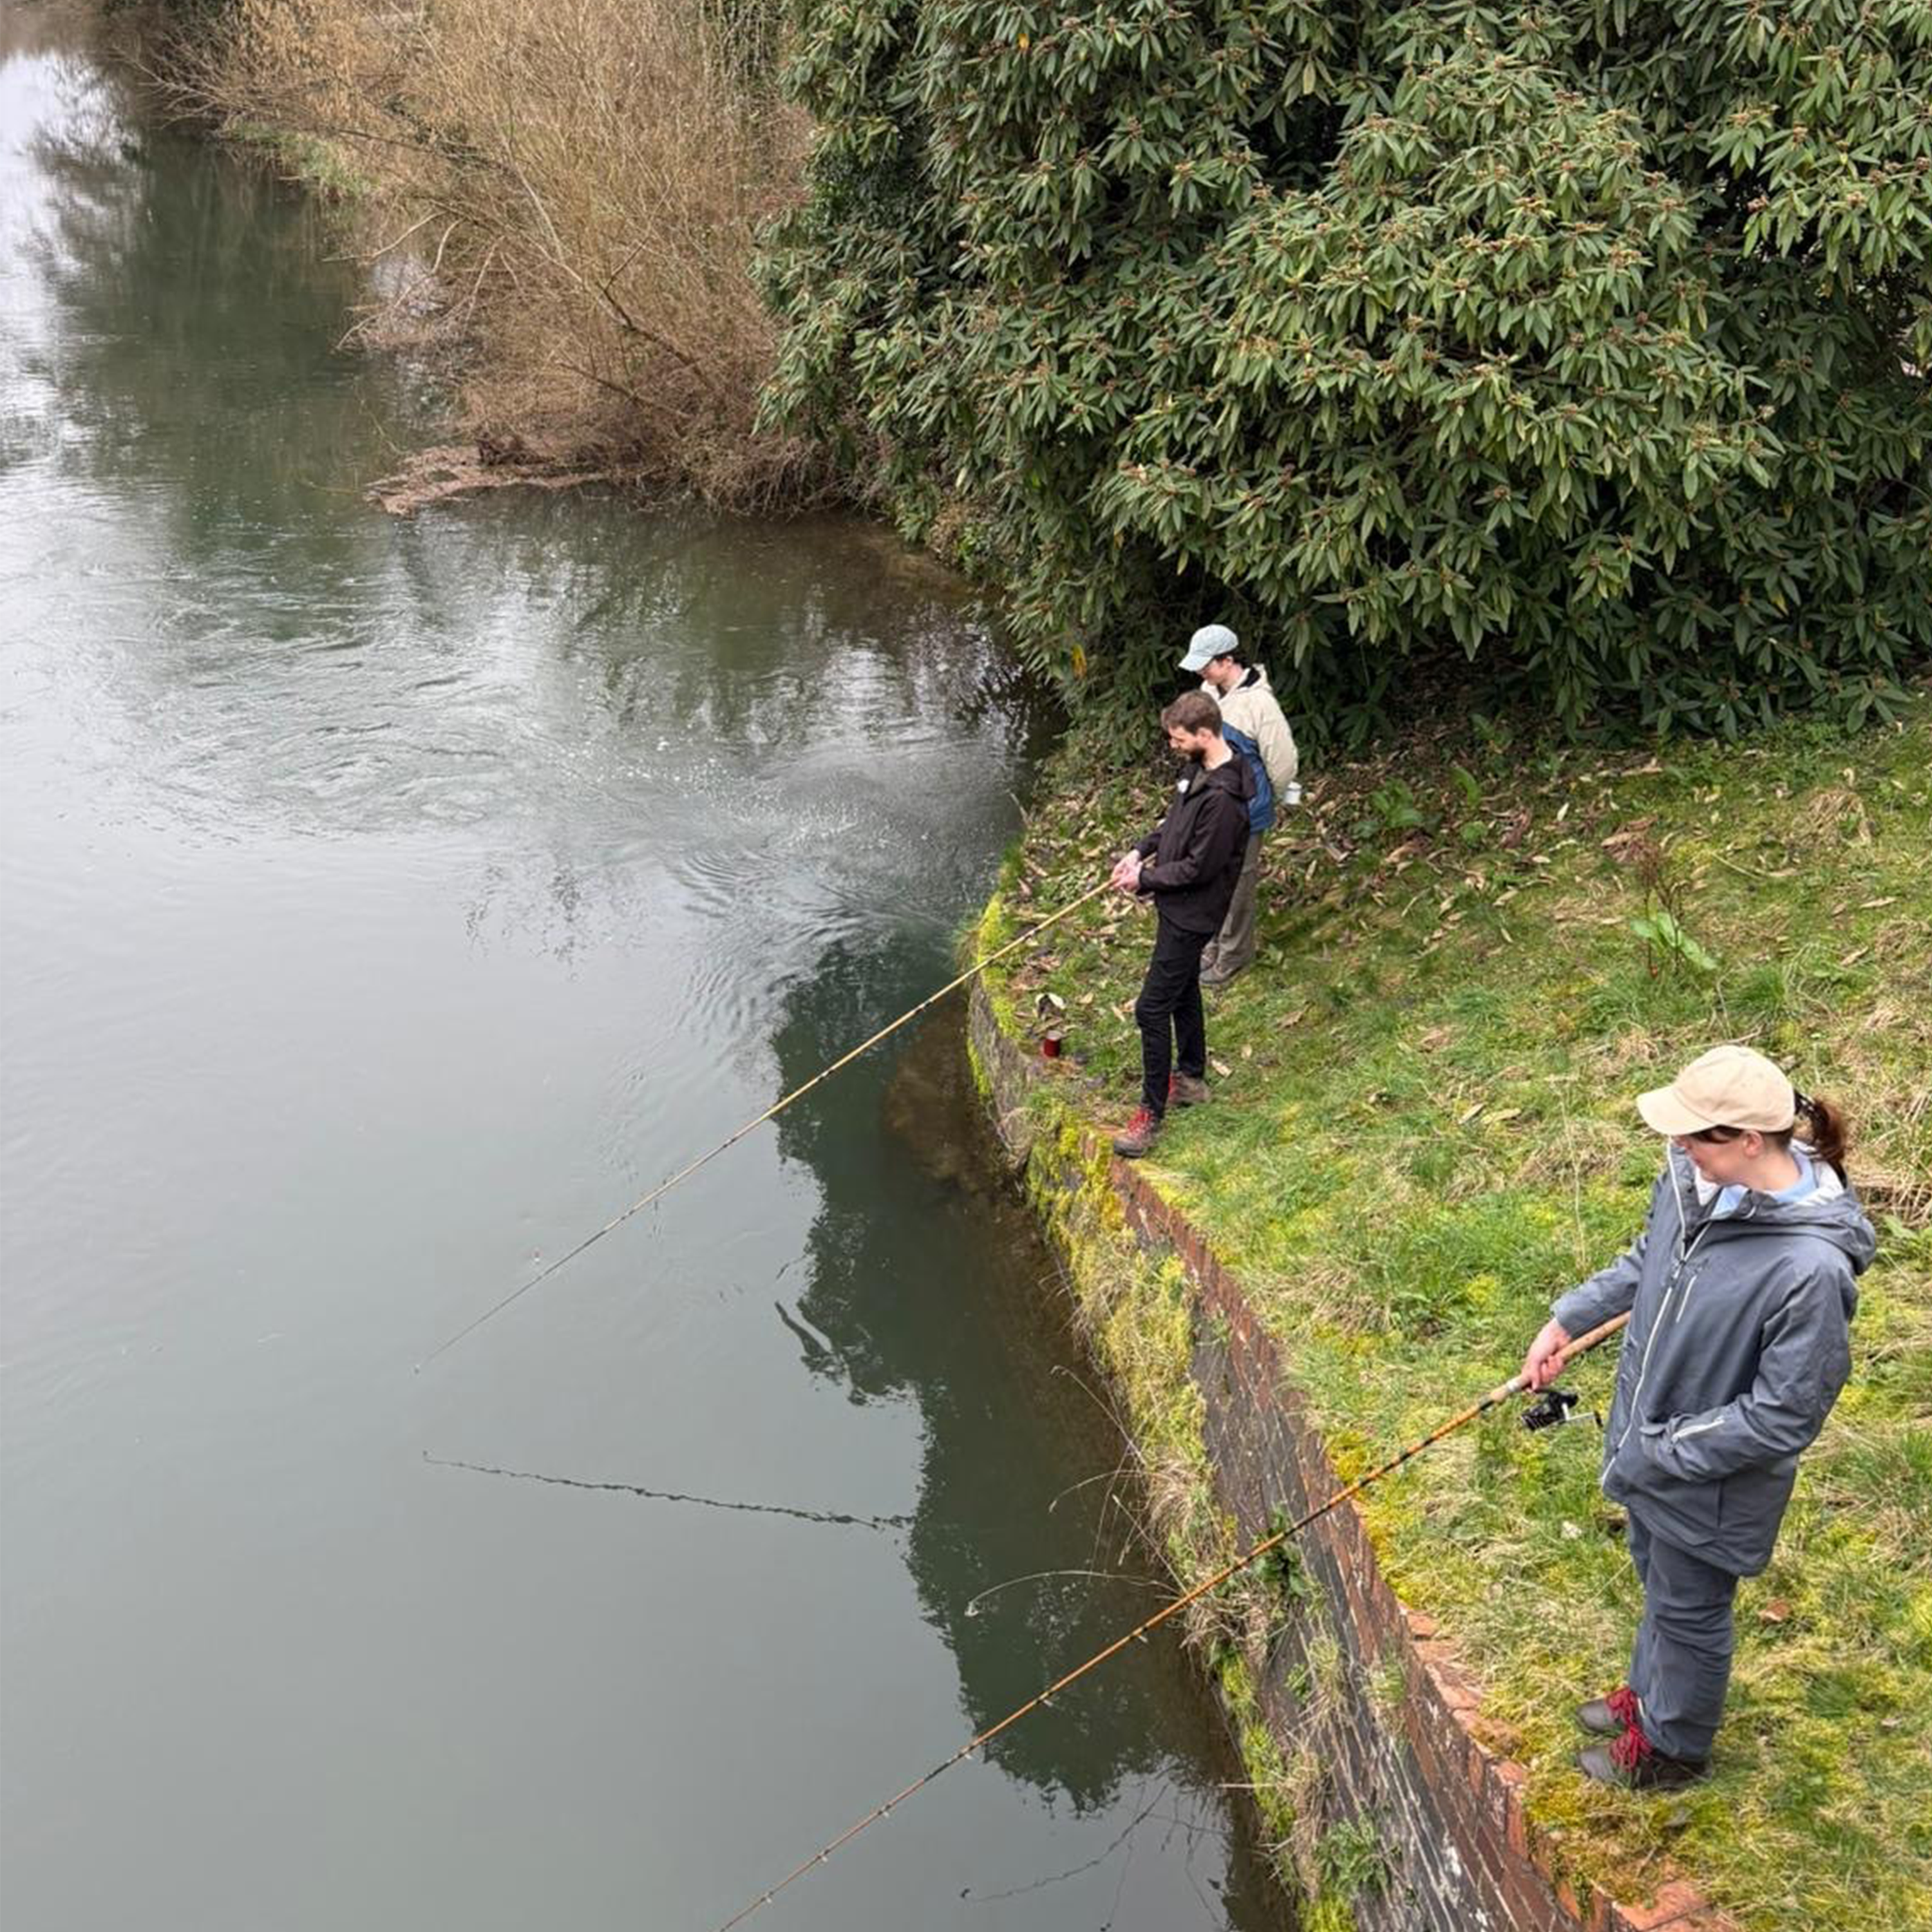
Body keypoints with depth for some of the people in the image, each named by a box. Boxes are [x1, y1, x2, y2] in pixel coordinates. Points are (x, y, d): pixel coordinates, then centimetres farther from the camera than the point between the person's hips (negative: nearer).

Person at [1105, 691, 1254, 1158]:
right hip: (1178, 906, 10)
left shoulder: (1224, 797, -30)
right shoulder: (1198, 768, 1)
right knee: (1183, 993, 24)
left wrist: (1145, 879, -14)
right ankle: (1191, 1078, 43)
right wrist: (1142, 849, 4)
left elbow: (1200, 868, -25)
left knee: (1153, 1009, -7)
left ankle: (1151, 1115, 2)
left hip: (1192, 915, -10)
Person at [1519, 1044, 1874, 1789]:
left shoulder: (1810, 1268, -38)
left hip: (1709, 1483, -7)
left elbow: (1782, 1418, -28)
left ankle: (1671, 1746, 47)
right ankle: (1650, 1694, 59)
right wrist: (1569, 1317, 3)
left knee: (1688, 1612, 21)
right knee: (1658, 1582, 32)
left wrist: (1663, 1449, -22)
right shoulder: (1696, 1176, -16)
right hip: (1651, 1447, 7)